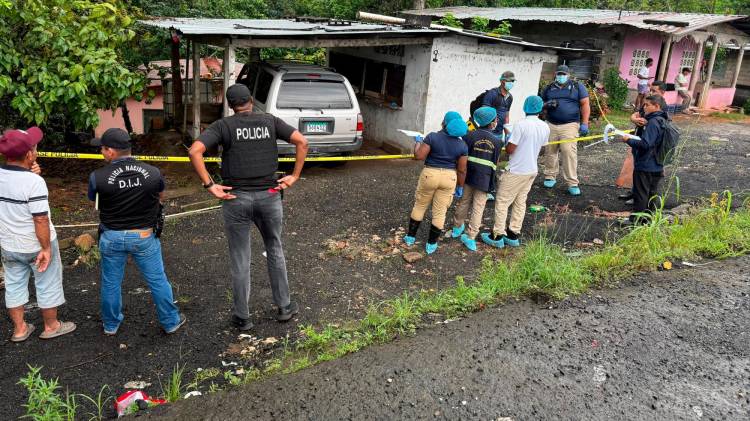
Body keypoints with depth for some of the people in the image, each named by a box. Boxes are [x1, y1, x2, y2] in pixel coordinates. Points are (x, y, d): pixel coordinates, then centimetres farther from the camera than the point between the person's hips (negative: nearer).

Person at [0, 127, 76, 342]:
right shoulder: (34, 182, -26)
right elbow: (40, 220, -25)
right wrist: (46, 248, -17)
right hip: (36, 245, -6)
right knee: (47, 284, 12)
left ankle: (19, 329, 31)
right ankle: (51, 326, 27)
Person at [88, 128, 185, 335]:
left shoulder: (98, 177, -17)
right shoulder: (152, 173, -13)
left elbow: (94, 202, 2)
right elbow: (160, 196, 7)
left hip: (112, 237, 0)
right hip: (145, 236, 0)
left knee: (110, 283, 18)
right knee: (157, 280, 13)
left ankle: (111, 325, 35)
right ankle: (171, 321, 26)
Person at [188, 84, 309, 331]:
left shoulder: (222, 126, -2)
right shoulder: (270, 121, 4)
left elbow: (194, 151, -16)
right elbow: (302, 141, -4)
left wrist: (209, 185, -12)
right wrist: (295, 176, -2)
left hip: (236, 198, -1)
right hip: (269, 196, 2)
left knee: (240, 259, 9)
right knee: (275, 251, 20)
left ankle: (242, 317, 19)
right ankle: (284, 306, 28)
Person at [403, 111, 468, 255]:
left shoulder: (433, 137, -10)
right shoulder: (462, 145, -2)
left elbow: (419, 156, -12)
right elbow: (462, 169, 0)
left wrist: (418, 142, 5)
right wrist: (460, 186, 11)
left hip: (430, 174, -1)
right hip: (449, 178, 1)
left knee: (419, 206, 16)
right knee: (440, 212, 10)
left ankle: (411, 237, 26)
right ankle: (431, 244, 17)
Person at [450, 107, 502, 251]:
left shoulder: (470, 135, -6)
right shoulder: (497, 141, -3)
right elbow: (496, 162, 3)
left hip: (468, 176, 1)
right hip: (485, 179, -1)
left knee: (463, 203, 18)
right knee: (478, 208, 4)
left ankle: (457, 228, 33)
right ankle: (471, 237, 4)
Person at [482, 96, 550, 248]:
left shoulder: (521, 125, -20)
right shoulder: (545, 127, 0)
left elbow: (510, 150, -17)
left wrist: (508, 137, 2)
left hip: (516, 171, -7)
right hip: (532, 170, 7)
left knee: (502, 202, 3)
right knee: (520, 203, 15)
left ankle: (497, 236, 6)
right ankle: (513, 235, 21)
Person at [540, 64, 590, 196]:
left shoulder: (577, 87, 7)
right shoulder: (549, 88, 15)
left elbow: (585, 105, 3)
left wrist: (584, 123, -6)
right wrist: (546, 105, -4)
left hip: (569, 125, -3)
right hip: (551, 125, 4)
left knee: (569, 152, -12)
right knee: (550, 152, 5)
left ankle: (572, 183, -8)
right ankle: (550, 177, 21)